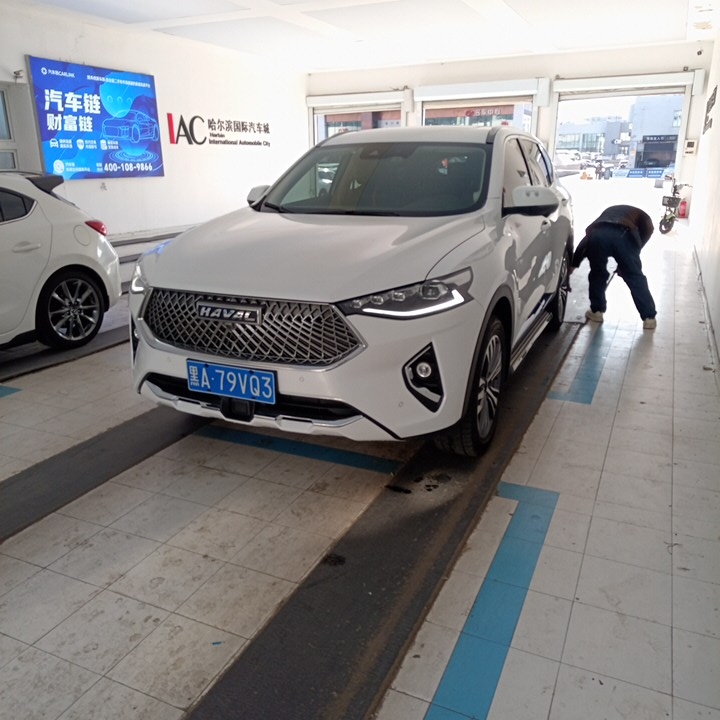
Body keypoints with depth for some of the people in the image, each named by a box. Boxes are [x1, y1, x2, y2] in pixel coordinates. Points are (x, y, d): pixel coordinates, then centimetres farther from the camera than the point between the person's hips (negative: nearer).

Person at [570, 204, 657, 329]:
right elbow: (640, 241, 16)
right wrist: (623, 265, 20)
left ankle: (596, 311, 30)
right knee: (635, 277, 8)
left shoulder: (610, 212, 44)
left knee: (597, 274, 25)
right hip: (622, 235, -2)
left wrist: (573, 264, 37)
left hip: (596, 234, 3)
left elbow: (586, 239, 37)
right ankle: (649, 317, 11)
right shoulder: (643, 219, 35)